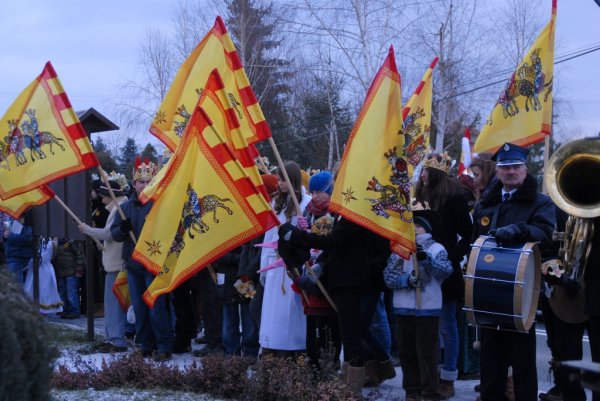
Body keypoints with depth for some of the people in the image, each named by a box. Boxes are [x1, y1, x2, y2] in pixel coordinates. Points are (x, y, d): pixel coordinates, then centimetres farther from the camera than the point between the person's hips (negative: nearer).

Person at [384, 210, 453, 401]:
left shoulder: (436, 248, 0)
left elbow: (446, 270, -17)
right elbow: (388, 276, 0)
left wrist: (426, 259, -31)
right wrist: (407, 280, -19)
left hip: (427, 308, -4)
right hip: (403, 308, 4)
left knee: (427, 352, -1)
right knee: (406, 351, 10)